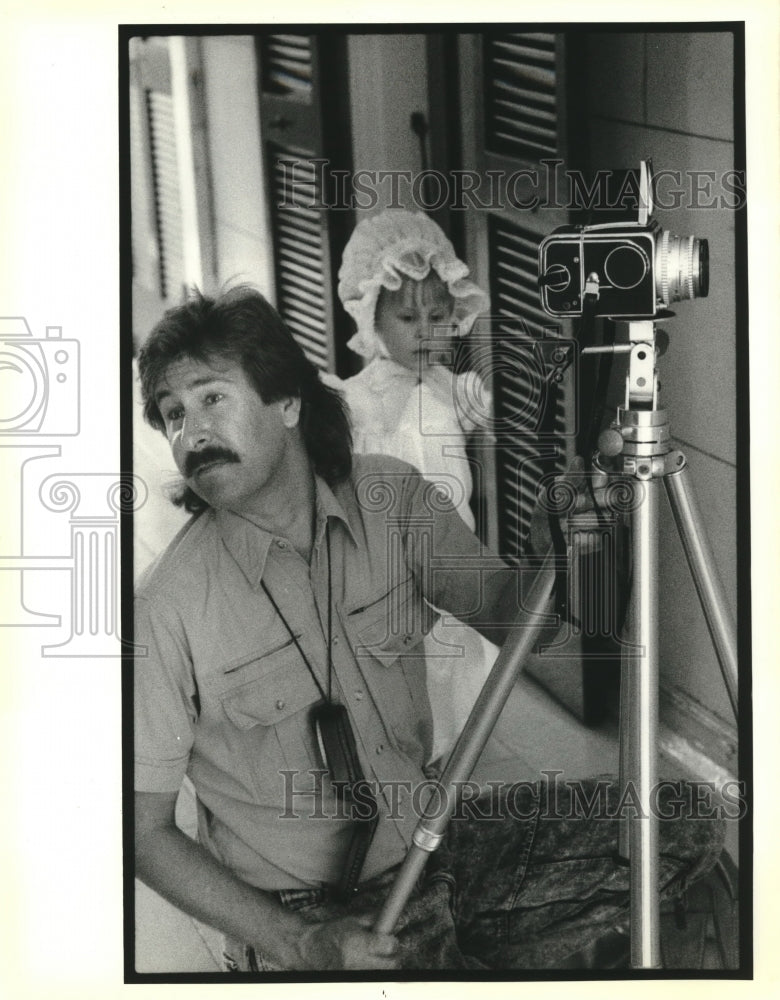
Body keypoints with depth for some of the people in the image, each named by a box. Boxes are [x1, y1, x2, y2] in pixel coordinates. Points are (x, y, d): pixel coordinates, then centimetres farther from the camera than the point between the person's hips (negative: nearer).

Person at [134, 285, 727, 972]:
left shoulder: (393, 499, -4)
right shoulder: (169, 607, -17)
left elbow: (513, 617, -3)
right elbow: (146, 829, -11)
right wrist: (299, 946, -21)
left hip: (431, 841, 5)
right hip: (305, 913, -5)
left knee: (688, 830, -5)